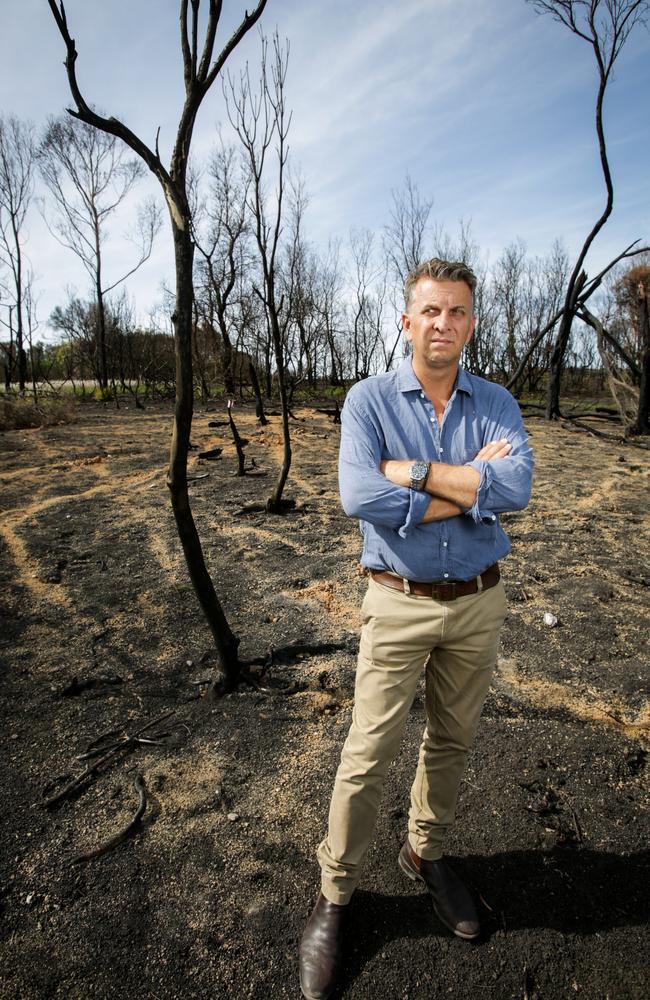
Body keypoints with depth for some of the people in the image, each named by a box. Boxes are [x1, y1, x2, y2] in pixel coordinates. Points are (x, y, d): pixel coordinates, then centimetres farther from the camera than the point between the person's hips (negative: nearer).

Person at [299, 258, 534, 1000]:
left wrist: (414, 472, -23)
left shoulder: (496, 404, 0)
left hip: (478, 603, 4)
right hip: (399, 604, -3)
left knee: (452, 741, 19)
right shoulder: (368, 400, -8)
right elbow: (358, 497, -25)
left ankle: (424, 853, 44)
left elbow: (517, 487, -20)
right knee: (369, 754, 4)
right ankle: (334, 894, 27)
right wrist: (470, 485, -19)